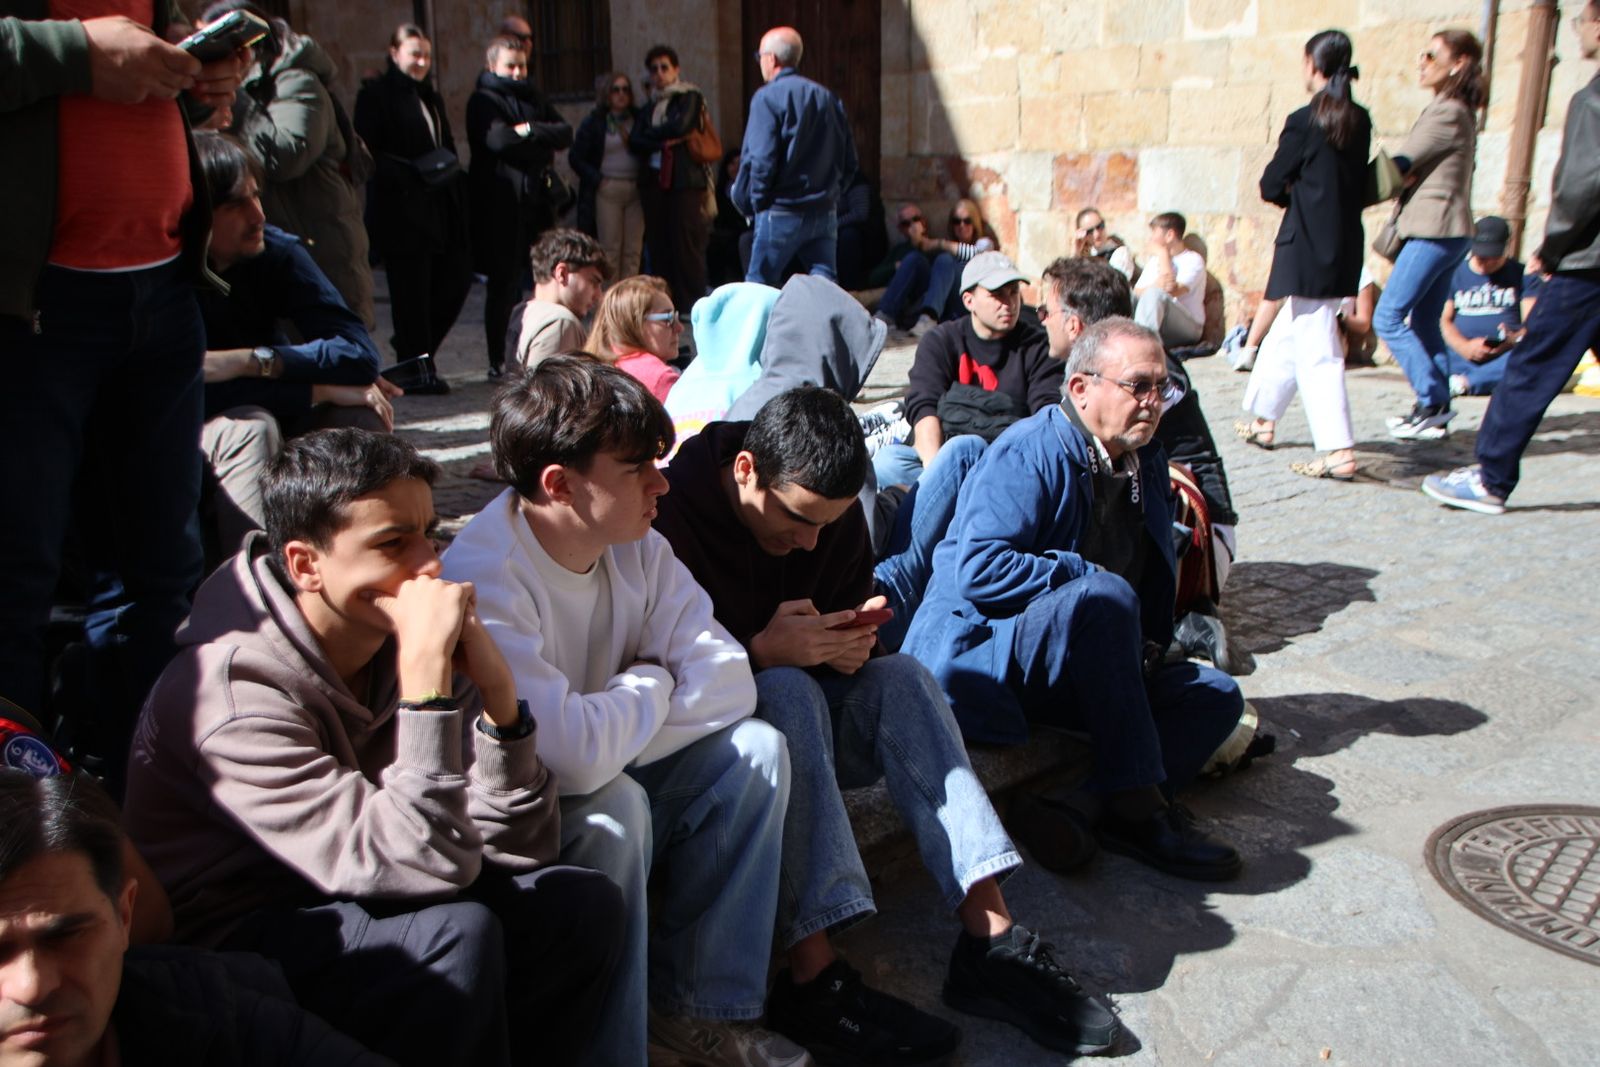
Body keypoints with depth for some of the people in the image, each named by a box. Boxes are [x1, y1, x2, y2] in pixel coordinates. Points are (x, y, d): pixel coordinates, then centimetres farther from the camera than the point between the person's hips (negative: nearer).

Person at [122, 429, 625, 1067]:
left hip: (358, 908, 7)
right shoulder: (233, 695, -24)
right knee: (458, 934, -31)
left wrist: (497, 691, -22)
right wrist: (426, 672, -35)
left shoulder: (396, 643, -5)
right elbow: (421, 867, -32)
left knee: (581, 906, -12)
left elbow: (519, 849, -9)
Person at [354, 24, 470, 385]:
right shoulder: (376, 94, -4)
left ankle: (414, 346, 24)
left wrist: (451, 173, 7)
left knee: (456, 278, 6)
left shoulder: (430, 96, 21)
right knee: (412, 291, -3)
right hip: (401, 209, -8)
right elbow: (369, 152, -13)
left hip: (439, 208, 8)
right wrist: (413, 173, -21)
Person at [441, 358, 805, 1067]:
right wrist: (649, 686, -16)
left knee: (755, 749, -10)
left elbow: (730, 683, -9)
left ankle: (695, 1003, 0)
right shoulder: (485, 578, -28)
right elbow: (575, 754, -37)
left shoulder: (636, 546, -5)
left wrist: (611, 736, -21)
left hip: (607, 785, 7)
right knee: (613, 806, -33)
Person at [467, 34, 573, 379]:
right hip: (501, 204, -5)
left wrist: (529, 131, -10)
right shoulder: (483, 100, -1)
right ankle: (498, 362, 5)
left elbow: (565, 132, 6)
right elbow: (498, 139, -19)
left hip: (537, 199, 6)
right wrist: (543, 143, -6)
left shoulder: (532, 97, 19)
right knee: (503, 284, -2)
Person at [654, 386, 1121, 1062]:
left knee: (898, 676, -20)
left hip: (801, 723, 6)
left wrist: (849, 640, -14)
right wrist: (761, 651, -33)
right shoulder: (673, 513, -21)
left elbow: (850, 612, 9)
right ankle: (811, 978, -39)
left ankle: (989, 937, -27)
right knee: (787, 690, -34)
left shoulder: (836, 516, -1)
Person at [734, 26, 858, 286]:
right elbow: (849, 162, 11)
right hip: (826, 213, 5)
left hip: (782, 213, -5)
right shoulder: (828, 98, 11)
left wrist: (752, 203, -3)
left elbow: (761, 160, -15)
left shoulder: (768, 97, -8)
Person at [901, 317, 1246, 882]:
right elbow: (979, 570, -25)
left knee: (1217, 696, -5)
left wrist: (1147, 648, 4)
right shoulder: (1029, 452, -13)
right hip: (980, 657, -8)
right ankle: (1136, 811, -25)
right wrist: (1088, 577, -20)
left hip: (1075, 672, 8)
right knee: (1106, 597, -33)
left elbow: (1155, 582, 23)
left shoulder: (1146, 463, 13)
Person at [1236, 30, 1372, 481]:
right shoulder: (1360, 121, 8)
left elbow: (1271, 185, -7)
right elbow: (1360, 183, 16)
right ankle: (1263, 419, 34)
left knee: (1317, 350, -7)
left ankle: (1339, 452, -11)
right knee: (1286, 335, 21)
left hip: (1308, 248, -8)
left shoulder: (1305, 121, -12)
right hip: (1345, 245, 8)